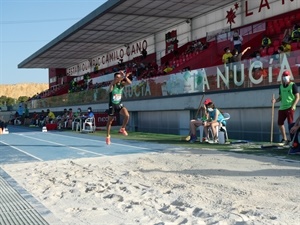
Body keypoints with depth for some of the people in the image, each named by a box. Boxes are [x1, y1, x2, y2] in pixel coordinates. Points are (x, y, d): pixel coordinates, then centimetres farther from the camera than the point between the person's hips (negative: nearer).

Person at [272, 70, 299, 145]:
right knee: (280, 123, 9)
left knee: (290, 123, -8)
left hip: (290, 107, -7)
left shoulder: (293, 85, -4)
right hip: (282, 107, 7)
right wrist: (275, 100, 0)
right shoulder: (281, 86, 14)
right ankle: (284, 139, 23)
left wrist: (294, 105, -19)